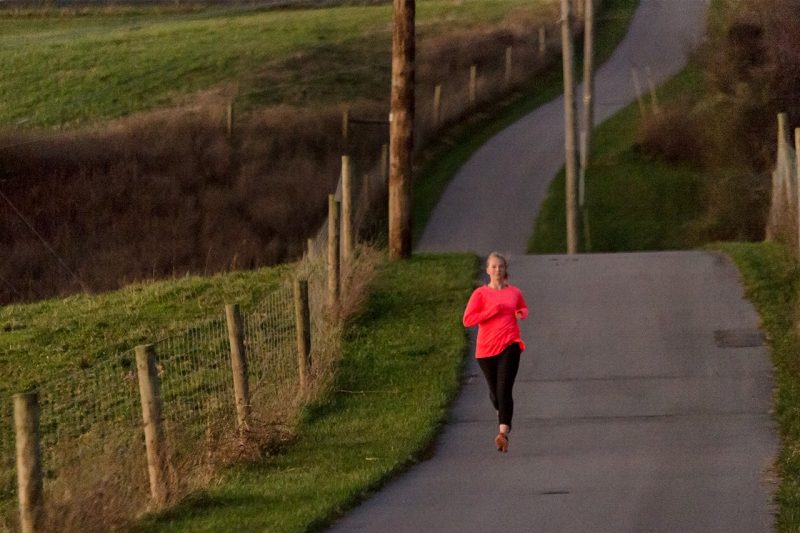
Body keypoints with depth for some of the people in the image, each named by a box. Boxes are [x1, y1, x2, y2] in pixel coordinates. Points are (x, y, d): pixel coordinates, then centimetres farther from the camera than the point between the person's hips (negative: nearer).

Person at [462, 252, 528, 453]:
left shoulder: (514, 292, 7)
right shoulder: (480, 293, -1)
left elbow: (524, 308, 29)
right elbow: (468, 320, -7)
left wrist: (521, 314, 4)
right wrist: (492, 311, -14)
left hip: (509, 346, 0)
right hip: (486, 348, 0)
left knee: (504, 390, -16)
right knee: (495, 391, 13)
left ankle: (503, 433, -22)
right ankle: (502, 415, 46)